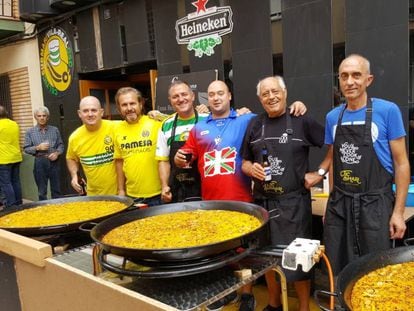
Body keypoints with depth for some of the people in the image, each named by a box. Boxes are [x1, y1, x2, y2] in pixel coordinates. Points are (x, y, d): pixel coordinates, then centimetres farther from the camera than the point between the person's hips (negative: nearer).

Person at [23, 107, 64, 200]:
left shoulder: (55, 130, 6)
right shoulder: (30, 132, 2)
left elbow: (61, 145, 7)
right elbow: (26, 148, 2)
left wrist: (57, 153, -11)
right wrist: (38, 148, -14)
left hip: (54, 162, 1)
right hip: (40, 163, -1)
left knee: (56, 189, 8)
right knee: (42, 191, 8)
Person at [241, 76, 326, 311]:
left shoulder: (301, 121, -4)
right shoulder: (255, 125, 7)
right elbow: (245, 162, 13)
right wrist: (251, 169, -8)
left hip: (294, 201, -4)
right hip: (263, 202, 4)